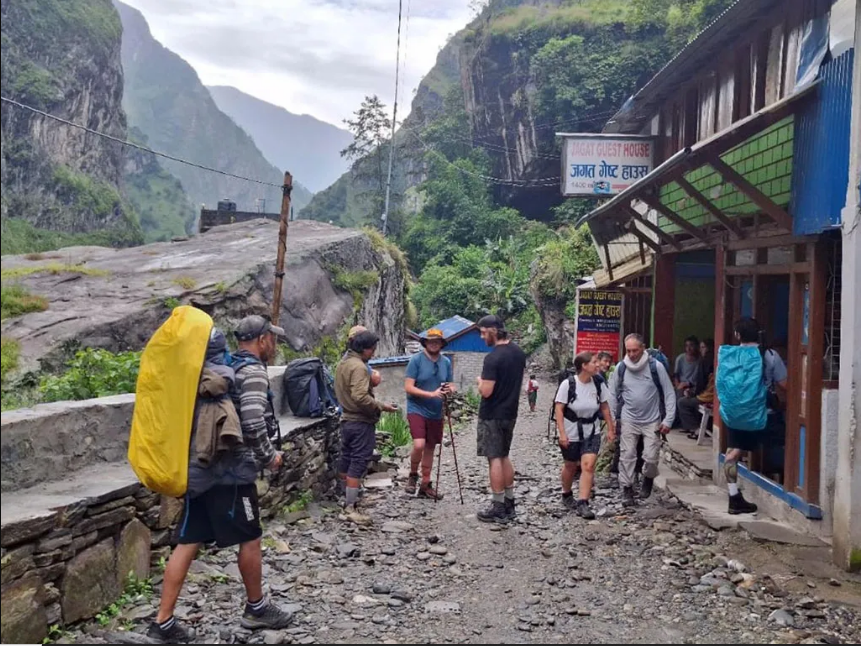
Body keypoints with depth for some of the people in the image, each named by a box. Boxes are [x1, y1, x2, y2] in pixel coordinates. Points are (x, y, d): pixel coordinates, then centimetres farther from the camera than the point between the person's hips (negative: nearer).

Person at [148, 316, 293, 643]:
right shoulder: (253, 371, -10)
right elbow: (253, 424, -21)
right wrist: (269, 457, -6)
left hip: (200, 466, 8)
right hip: (232, 470, -8)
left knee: (187, 543, 7)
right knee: (250, 539, 9)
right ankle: (256, 608, 24)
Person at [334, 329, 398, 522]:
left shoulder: (343, 364, 12)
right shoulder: (359, 367, -18)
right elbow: (360, 396, -27)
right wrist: (381, 407, -19)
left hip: (347, 419, 10)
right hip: (361, 422, -10)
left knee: (346, 461, 16)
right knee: (358, 463, -7)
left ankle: (348, 500, 27)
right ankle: (351, 509, -7)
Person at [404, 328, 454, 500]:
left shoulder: (446, 362, 5)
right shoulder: (416, 360, -10)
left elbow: (450, 386, 13)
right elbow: (408, 387, -15)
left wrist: (450, 389, -12)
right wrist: (431, 394, -25)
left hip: (436, 413, 5)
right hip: (417, 409, -5)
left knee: (430, 448, 12)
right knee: (419, 445, -21)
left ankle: (425, 486, 25)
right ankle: (413, 476, 6)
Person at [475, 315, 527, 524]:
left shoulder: (493, 358, -21)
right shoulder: (519, 353, 6)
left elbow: (486, 391, -22)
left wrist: (480, 382, -4)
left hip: (492, 416, -8)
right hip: (510, 413, 8)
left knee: (494, 459, -2)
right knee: (504, 457, 17)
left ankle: (498, 509, 3)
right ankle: (509, 504, 23)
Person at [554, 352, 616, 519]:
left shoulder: (599, 383, -5)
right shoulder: (568, 384, -16)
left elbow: (605, 407, 7)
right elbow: (559, 409, -14)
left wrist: (610, 429, 8)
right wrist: (562, 433, -20)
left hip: (592, 433, 2)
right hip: (571, 433, -2)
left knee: (588, 466, -12)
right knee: (571, 466, 14)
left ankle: (582, 504, -9)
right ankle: (566, 495, 39)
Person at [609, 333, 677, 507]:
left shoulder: (656, 366, -11)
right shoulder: (621, 367, -4)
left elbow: (669, 394, -6)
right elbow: (613, 394, 7)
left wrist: (668, 420, -10)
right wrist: (612, 419, 4)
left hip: (652, 421, -2)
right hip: (628, 420, 2)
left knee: (651, 457, -3)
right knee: (627, 456, 2)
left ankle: (648, 479, 28)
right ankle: (627, 489, 16)